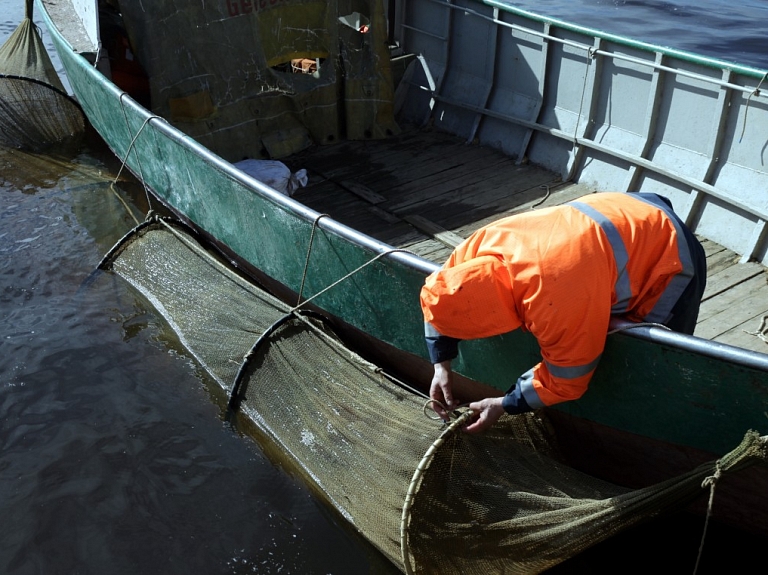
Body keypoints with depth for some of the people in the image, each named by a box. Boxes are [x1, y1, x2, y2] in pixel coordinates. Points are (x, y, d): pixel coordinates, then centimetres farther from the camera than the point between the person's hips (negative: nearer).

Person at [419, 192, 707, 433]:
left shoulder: (558, 306, -42)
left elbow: (567, 381, -24)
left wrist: (504, 405, -13)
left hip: (669, 255, -7)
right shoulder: (480, 245, -22)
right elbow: (440, 293, -2)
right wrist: (442, 366, -6)